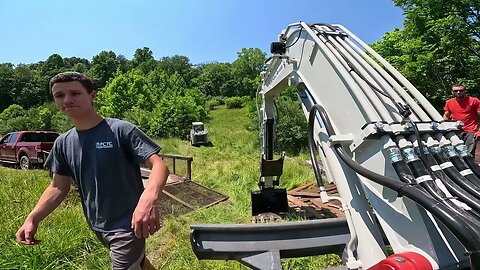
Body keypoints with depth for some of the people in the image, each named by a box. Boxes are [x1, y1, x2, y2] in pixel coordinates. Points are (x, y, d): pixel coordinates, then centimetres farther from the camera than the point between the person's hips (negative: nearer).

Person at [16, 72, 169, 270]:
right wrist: (32, 219, -4)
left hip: (128, 224, -6)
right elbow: (58, 187, 9)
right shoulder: (63, 143, 1)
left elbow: (158, 165, -27)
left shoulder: (121, 130, -19)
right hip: (97, 226, 7)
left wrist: (149, 199, -44)